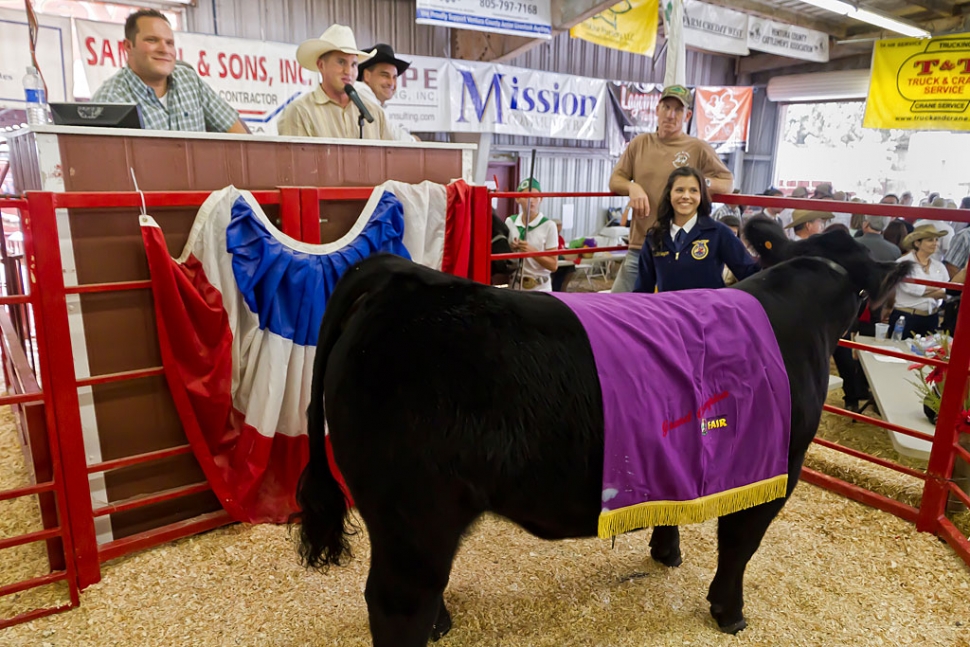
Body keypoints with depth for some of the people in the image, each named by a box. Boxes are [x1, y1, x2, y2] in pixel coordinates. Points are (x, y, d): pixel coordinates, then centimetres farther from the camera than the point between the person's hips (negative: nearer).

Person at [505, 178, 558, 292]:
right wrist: (510, 249, -8)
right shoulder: (510, 222, 1)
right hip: (514, 285, 3)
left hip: (540, 288, -3)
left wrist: (532, 251, -22)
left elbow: (553, 265, -9)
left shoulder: (548, 226, -9)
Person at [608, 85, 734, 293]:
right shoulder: (640, 143, 10)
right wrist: (632, 187, -12)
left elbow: (728, 182, 5)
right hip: (639, 248, 3)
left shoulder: (698, 148, 2)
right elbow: (615, 180, 11)